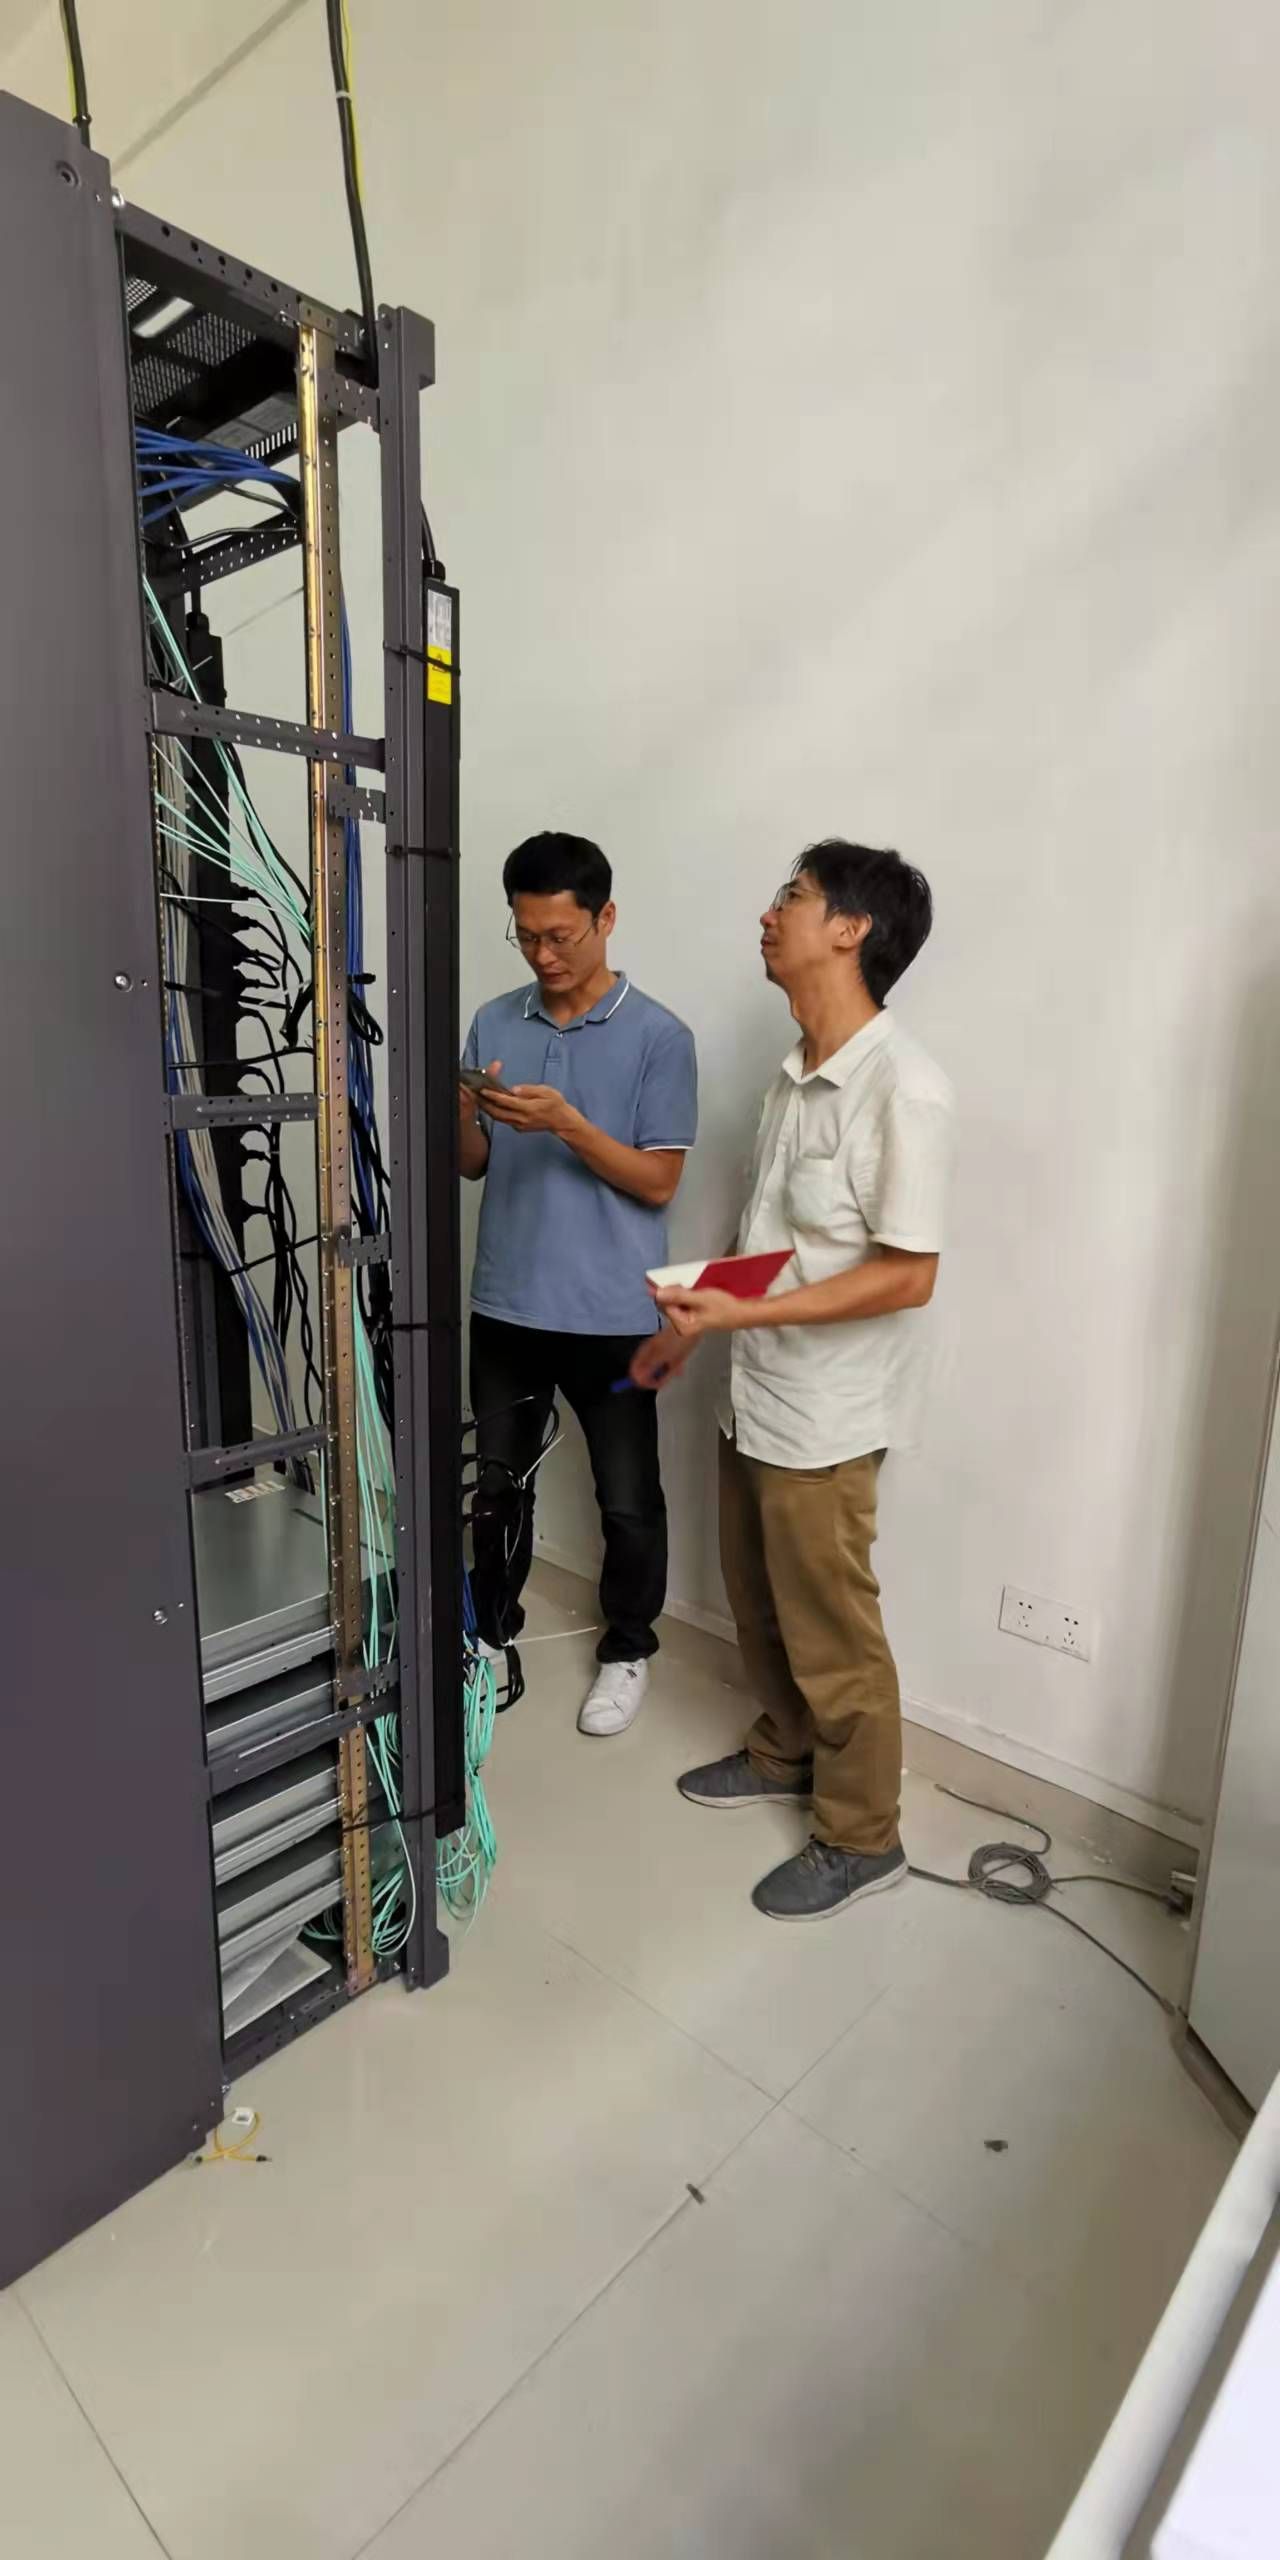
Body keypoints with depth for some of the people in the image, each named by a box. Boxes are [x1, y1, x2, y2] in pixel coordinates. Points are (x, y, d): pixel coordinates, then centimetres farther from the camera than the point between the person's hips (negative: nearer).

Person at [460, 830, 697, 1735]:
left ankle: (628, 1651, 32)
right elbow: (473, 1165, 8)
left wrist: (565, 1123, -23)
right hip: (506, 1305, 4)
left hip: (611, 1315, -4)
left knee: (628, 1501, 9)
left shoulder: (659, 1037, -8)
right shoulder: (495, 1023, 5)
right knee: (497, 1484, 17)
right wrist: (460, 1112, -14)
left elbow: (658, 1183, -10)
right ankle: (494, 1631, 39)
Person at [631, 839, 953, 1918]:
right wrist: (691, 1324, 16)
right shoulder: (797, 1073, 6)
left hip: (826, 1413, -8)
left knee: (830, 1629, 8)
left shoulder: (905, 1088, -22)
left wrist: (744, 1313, -27)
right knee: (758, 1601, 23)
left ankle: (862, 1837, 30)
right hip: (756, 1392, 9)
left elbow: (907, 1274, -23)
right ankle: (785, 1753, 46)